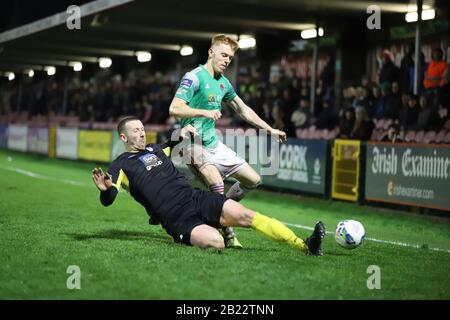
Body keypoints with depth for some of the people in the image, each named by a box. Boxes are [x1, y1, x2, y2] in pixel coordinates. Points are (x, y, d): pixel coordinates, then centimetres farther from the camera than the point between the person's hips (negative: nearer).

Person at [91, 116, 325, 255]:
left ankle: (304, 245, -19)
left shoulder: (155, 149, 22)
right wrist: (106, 189, -34)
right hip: (176, 217, -6)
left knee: (244, 214, -15)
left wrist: (182, 134, 20)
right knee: (215, 242, -37)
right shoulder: (121, 165, 4)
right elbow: (108, 199, -9)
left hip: (195, 197, 6)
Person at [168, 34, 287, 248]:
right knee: (217, 184, -31)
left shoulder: (223, 83, 12)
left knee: (253, 180, 8)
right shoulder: (194, 77, -13)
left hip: (214, 144, 9)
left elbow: (243, 110, 25)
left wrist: (270, 130, 25)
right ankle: (228, 234, -21)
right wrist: (205, 112, -36)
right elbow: (174, 109, -24)